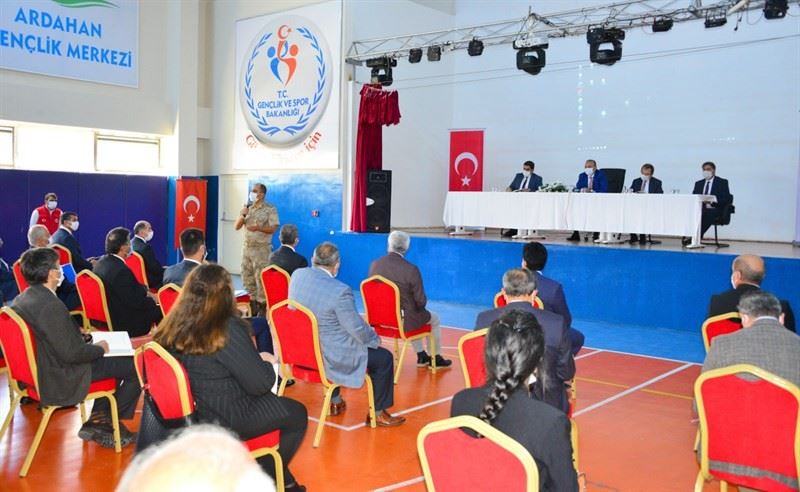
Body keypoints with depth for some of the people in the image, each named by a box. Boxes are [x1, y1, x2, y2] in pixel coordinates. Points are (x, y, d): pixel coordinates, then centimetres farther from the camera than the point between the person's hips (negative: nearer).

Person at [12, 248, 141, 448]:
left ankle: (97, 421, 21)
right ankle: (100, 422, 12)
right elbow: (71, 353, -27)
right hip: (60, 381, -10)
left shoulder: (21, 300, 1)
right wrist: (99, 347, -10)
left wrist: (79, 334, 12)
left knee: (115, 362, 24)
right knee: (137, 366, -5)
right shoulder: (51, 306, -28)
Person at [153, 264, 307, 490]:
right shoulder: (228, 330, -24)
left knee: (278, 405, 25)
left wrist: (255, 359, 11)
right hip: (223, 421, -8)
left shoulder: (174, 325, -3)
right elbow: (260, 384, -19)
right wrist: (267, 362, 2)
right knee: (297, 414, 13)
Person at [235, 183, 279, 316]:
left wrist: (259, 228, -27)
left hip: (262, 248, -6)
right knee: (247, 277, 10)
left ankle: (262, 306, 2)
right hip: (247, 247, 6)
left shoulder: (270, 209, -5)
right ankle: (252, 305, 22)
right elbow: (236, 227, 9)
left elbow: (273, 228, -12)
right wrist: (242, 215, -8)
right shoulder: (248, 208, 10)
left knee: (261, 278, -6)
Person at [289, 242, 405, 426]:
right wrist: (375, 338, 1)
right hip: (328, 358, -8)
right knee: (384, 358, 8)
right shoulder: (340, 291, -28)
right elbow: (358, 328, -17)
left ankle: (335, 401, 48)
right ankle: (378, 413, 21)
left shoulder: (297, 275, -6)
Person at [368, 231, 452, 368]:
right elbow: (421, 301, -15)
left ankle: (422, 356, 45)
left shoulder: (374, 265, -8)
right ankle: (435, 358, 38)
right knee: (434, 319, 26)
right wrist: (420, 305, 8)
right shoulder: (411, 269, -23)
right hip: (404, 320, -5)